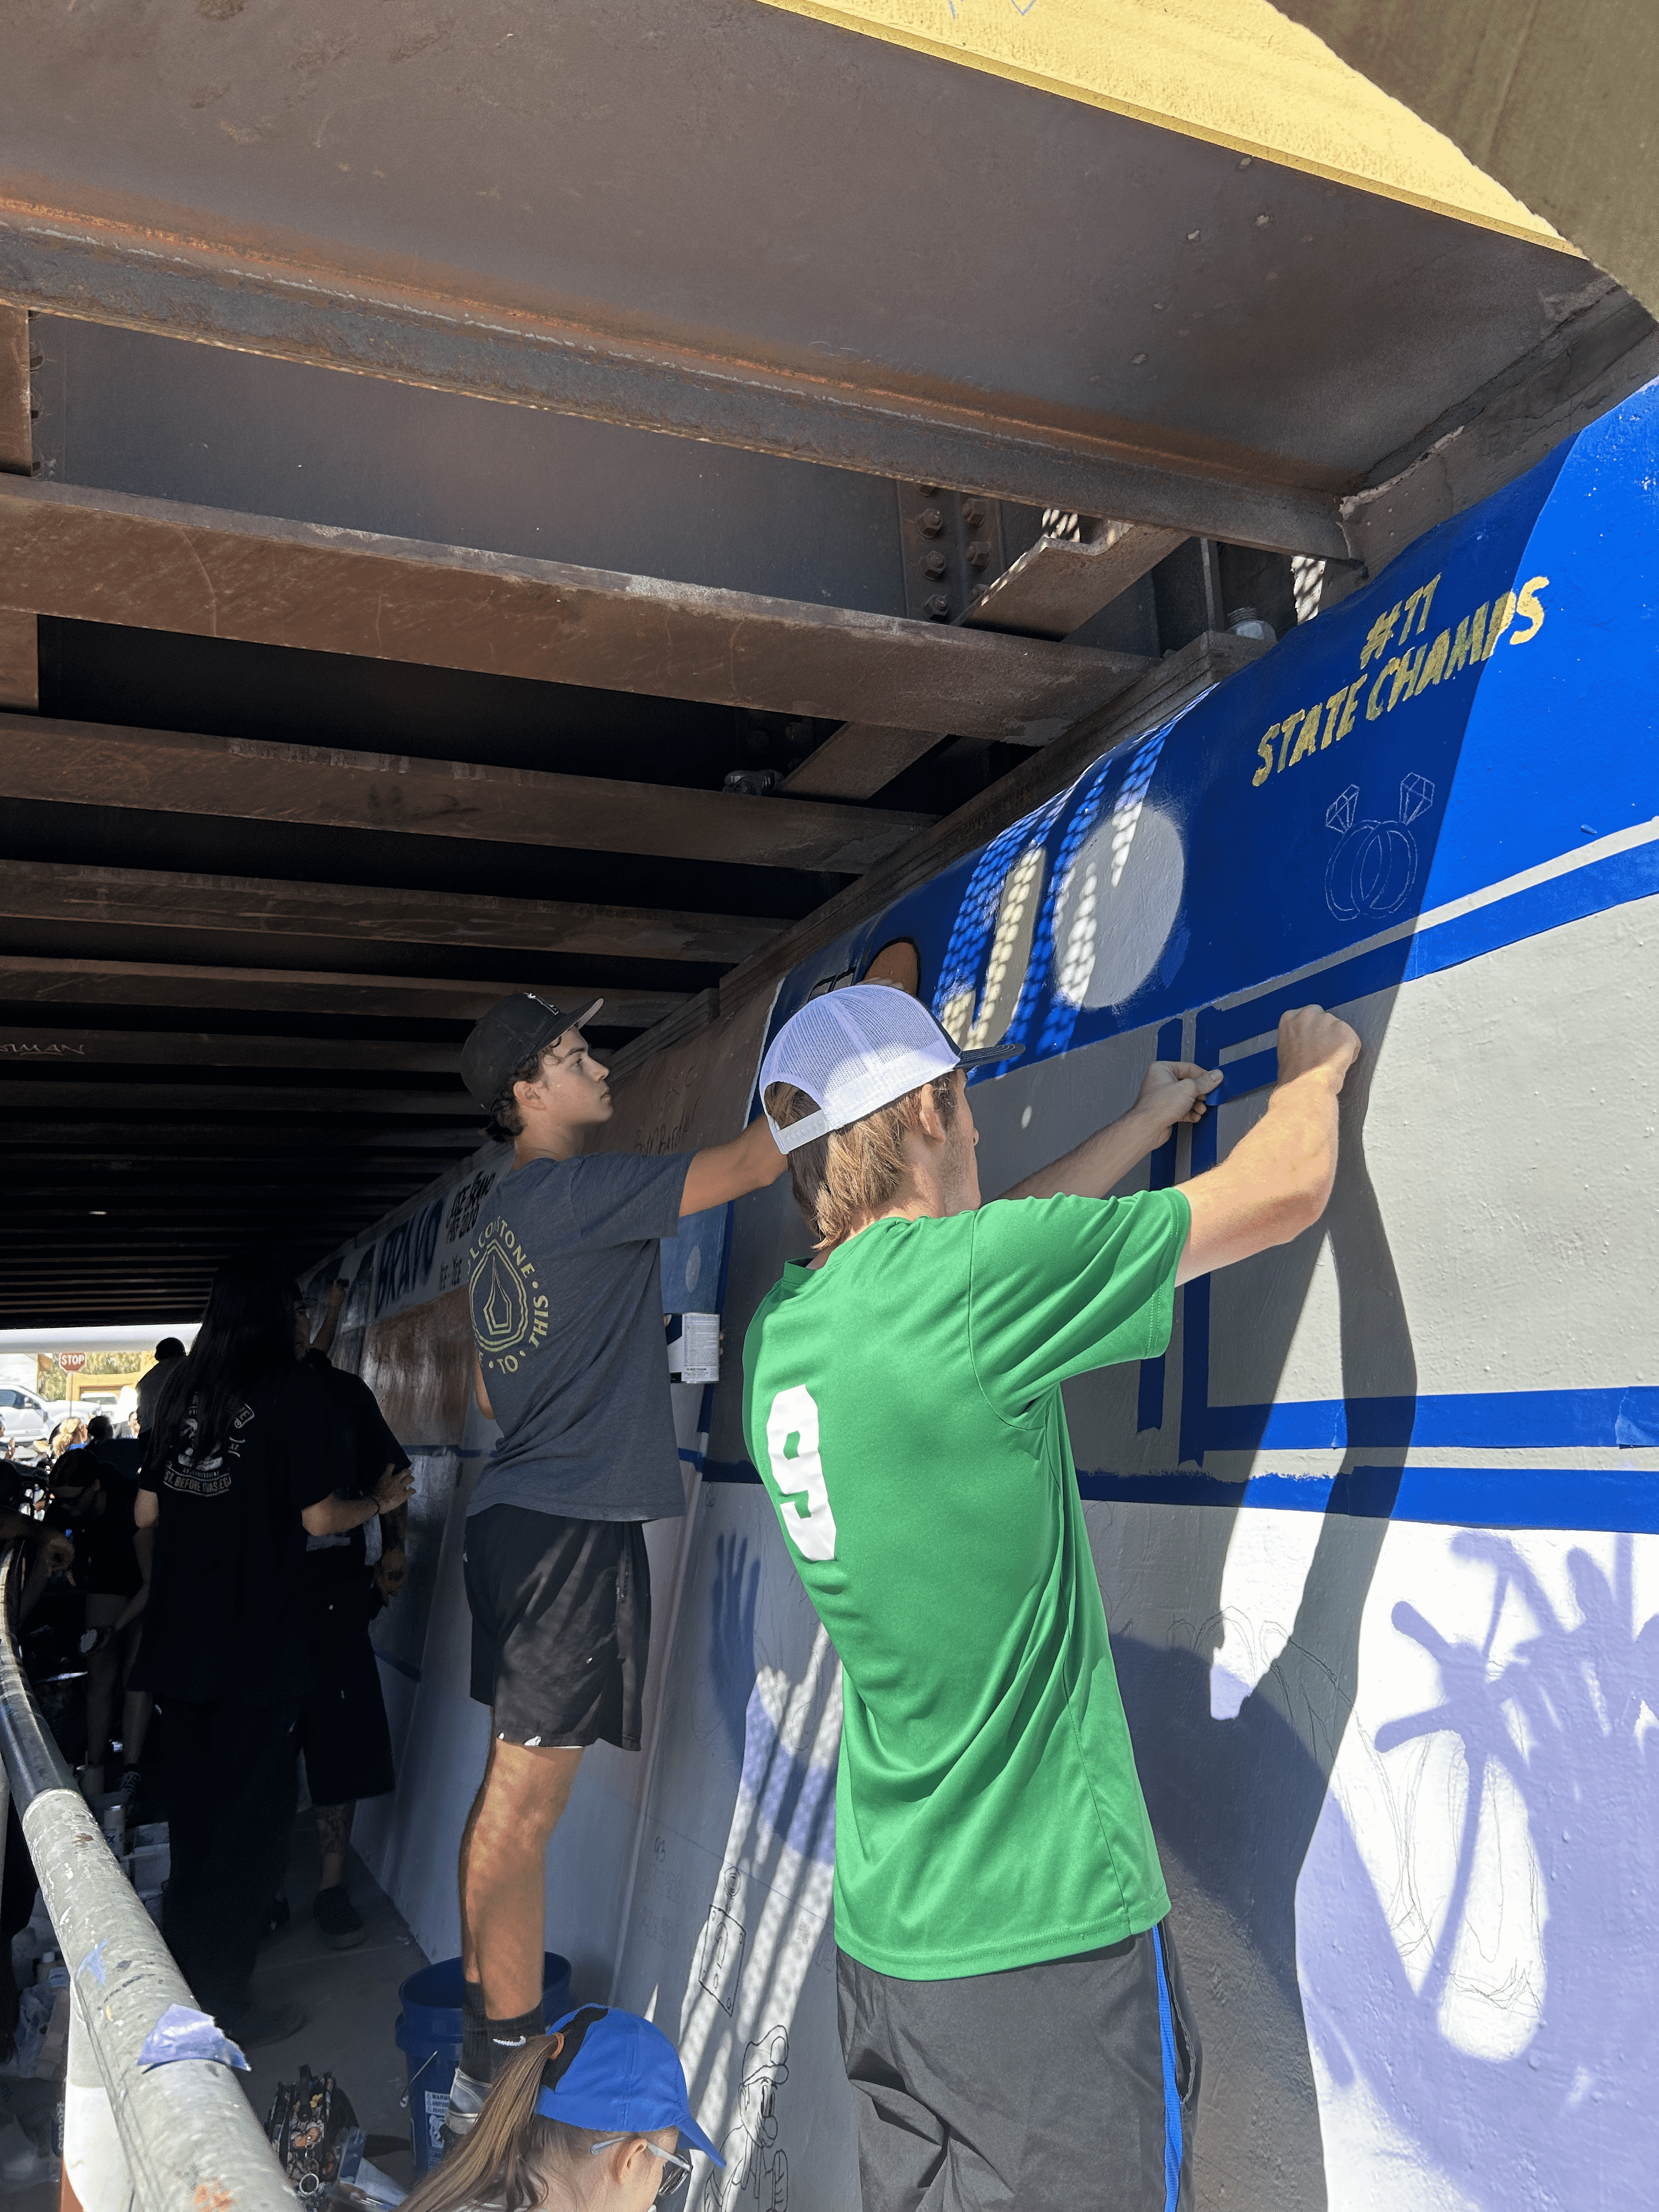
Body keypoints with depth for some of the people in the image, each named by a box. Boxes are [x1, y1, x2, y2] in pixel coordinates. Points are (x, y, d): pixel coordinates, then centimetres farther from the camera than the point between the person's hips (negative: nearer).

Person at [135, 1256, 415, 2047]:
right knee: (251, 1820, 6)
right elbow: (318, 1517, -11)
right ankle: (224, 2004, 16)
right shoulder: (295, 1390, -11)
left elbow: (146, 1513, 12)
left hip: (182, 1637, 6)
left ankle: (183, 1974, 34)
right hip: (256, 1645, -6)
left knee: (194, 1808, 20)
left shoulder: (180, 1391, 7)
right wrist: (382, 1503, 7)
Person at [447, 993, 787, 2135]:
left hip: (518, 1514, 10)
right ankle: (506, 2064, 7)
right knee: (527, 1795, -3)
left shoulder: (503, 1219, 17)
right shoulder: (574, 1192, -13)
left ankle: (484, 2024, 30)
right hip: (574, 1523, -10)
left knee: (512, 1783, 17)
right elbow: (756, 1160, -15)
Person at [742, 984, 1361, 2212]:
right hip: (1046, 1938, -7)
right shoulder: (955, 1282, -21)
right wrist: (1317, 1065, 11)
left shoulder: (781, 1327, 1)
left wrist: (1146, 1122, 30)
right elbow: (1289, 1191, -10)